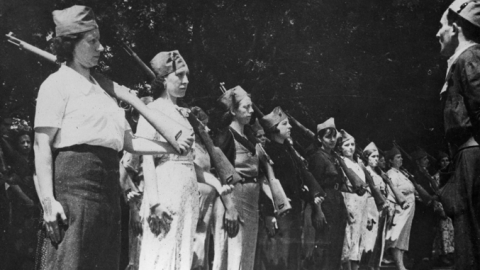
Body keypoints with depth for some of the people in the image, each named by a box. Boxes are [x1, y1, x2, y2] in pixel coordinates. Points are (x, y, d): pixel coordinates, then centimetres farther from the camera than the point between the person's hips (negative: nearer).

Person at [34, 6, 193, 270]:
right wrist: (47, 200, -18)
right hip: (75, 178, -7)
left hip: (108, 181, 8)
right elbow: (42, 145, -9)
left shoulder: (103, 88, 22)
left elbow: (129, 141, 20)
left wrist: (172, 146, 8)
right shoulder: (57, 83, 0)